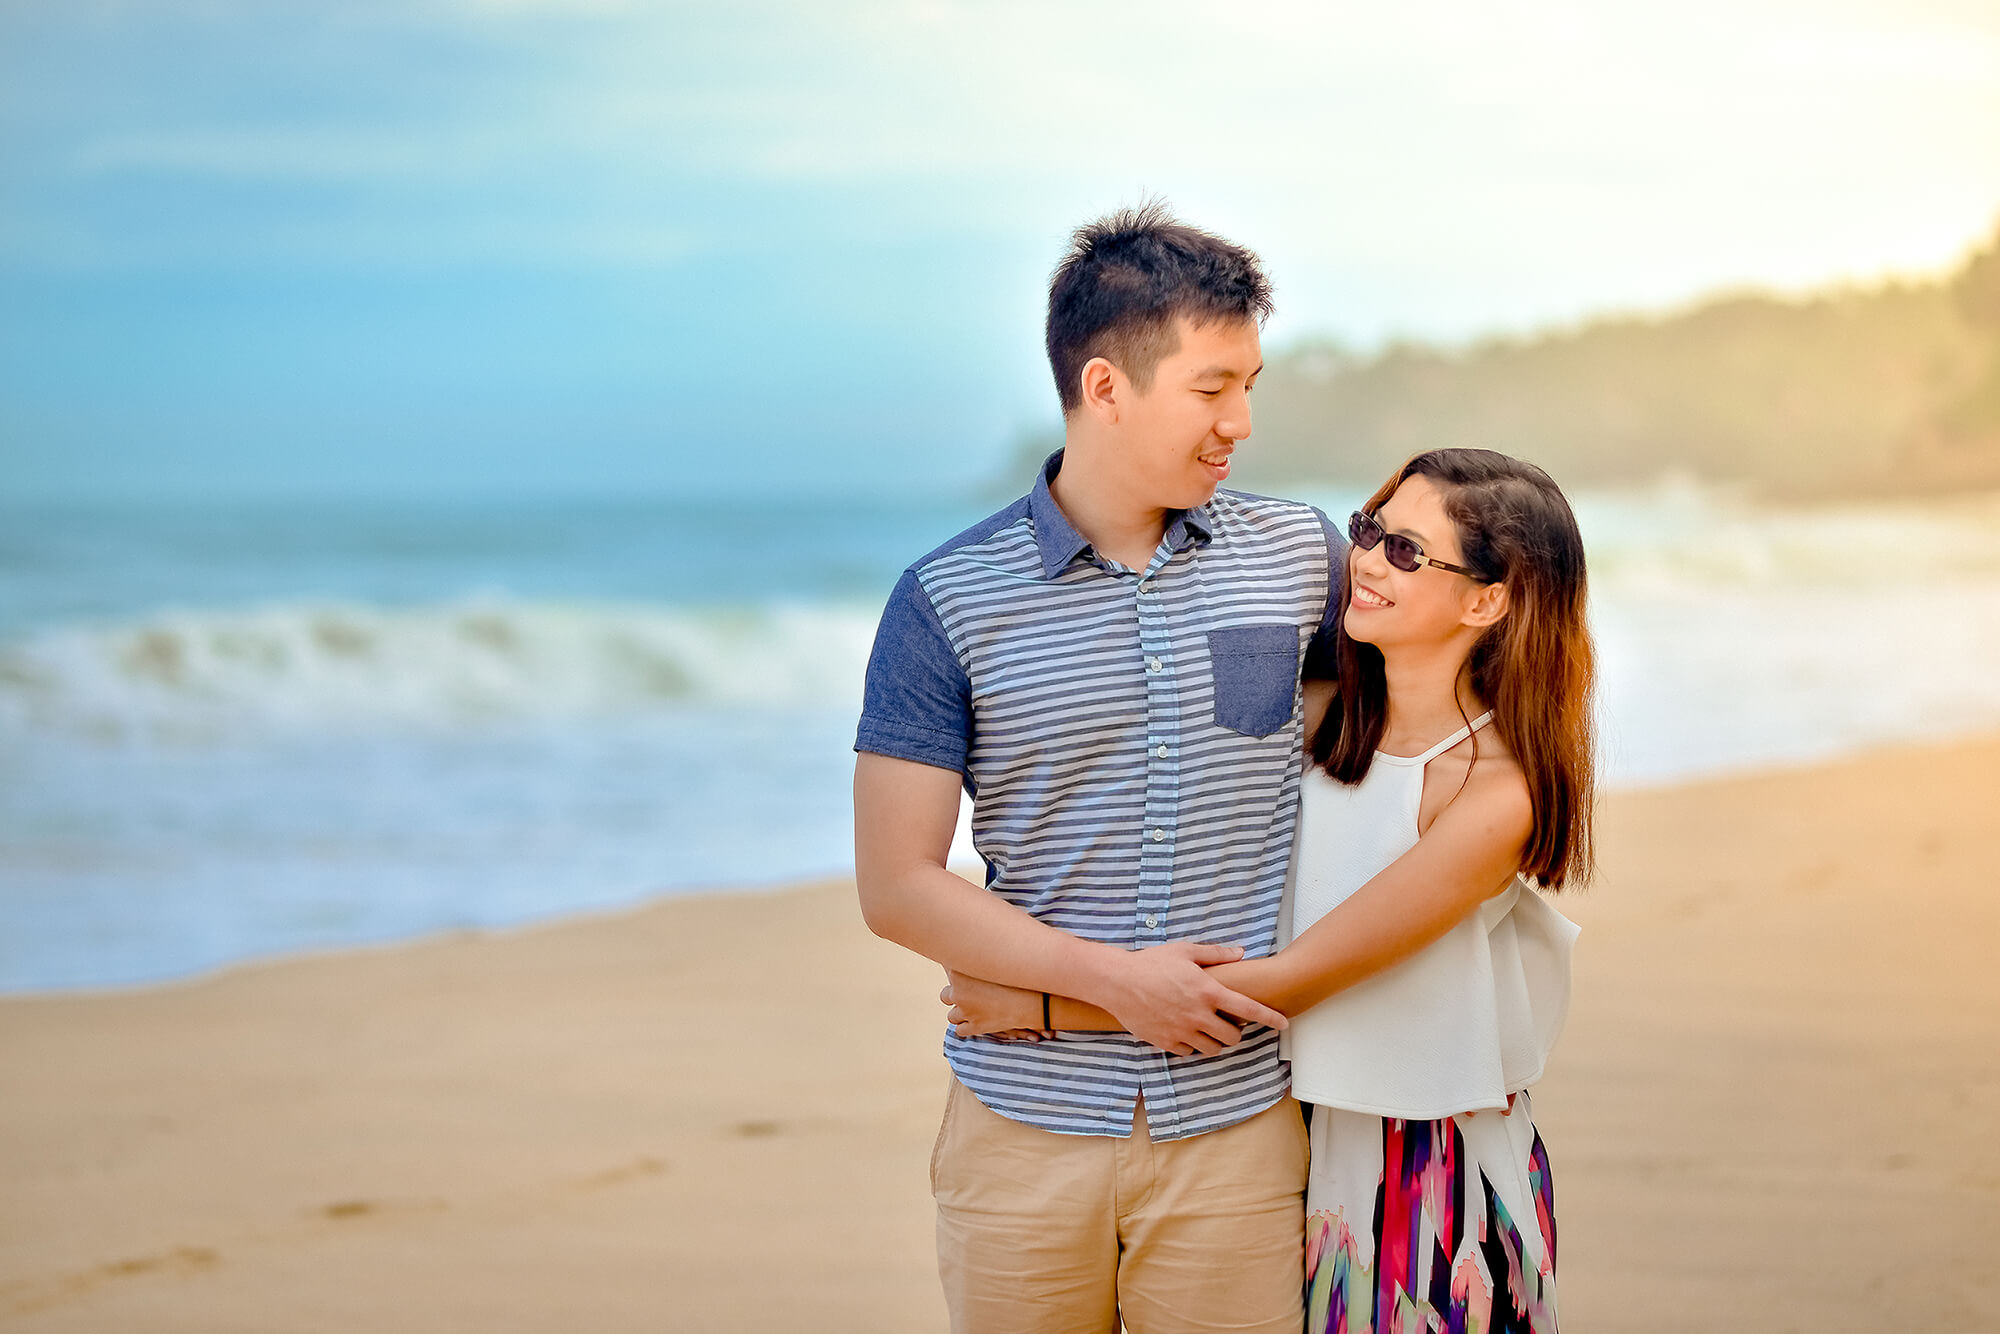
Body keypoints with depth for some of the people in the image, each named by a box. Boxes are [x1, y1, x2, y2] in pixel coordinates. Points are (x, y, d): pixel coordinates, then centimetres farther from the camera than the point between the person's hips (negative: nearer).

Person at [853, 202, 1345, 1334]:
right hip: (1025, 1127, -1)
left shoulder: (1300, 555, 4)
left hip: (1238, 1120, 2)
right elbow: (898, 886, -5)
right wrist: (1110, 975, -14)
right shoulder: (948, 602, -4)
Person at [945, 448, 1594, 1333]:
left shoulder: (1495, 795, -21)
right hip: (1302, 1147, 5)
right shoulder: (1319, 714, -2)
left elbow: (1287, 983, -21)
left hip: (1438, 1180, -5)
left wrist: (1041, 1007, -17)